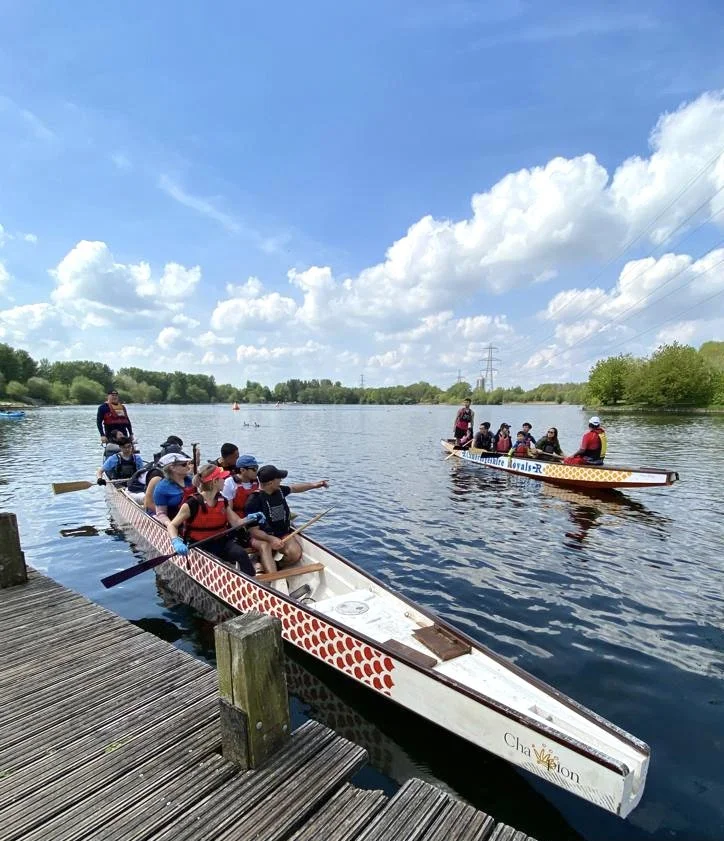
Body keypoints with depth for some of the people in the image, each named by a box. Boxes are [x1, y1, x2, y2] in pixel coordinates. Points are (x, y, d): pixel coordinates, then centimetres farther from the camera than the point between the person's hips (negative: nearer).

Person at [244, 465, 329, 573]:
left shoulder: (279, 490, 1)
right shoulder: (254, 500, -18)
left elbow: (294, 488, 24)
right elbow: (254, 531, -19)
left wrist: (314, 485, 25)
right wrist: (271, 539, -35)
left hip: (282, 534, 5)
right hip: (261, 537, -5)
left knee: (296, 553, -23)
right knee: (265, 546, -39)